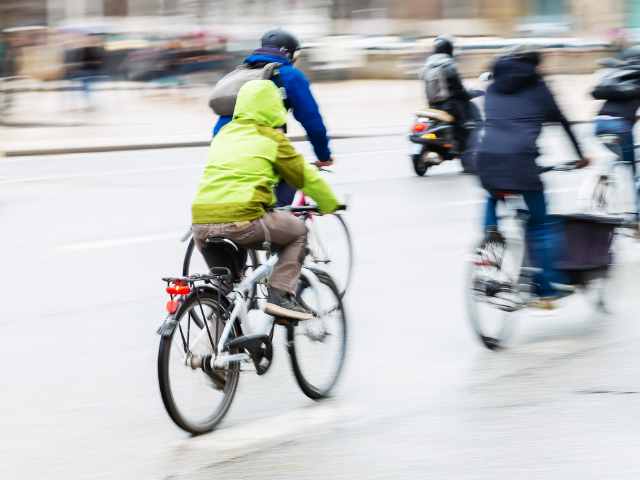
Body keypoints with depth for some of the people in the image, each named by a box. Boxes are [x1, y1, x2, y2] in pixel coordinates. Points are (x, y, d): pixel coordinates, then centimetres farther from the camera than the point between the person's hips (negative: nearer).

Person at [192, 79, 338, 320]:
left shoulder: (224, 134, 22)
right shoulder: (271, 138, 6)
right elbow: (305, 176, 12)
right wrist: (331, 205, 30)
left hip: (201, 222, 5)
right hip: (242, 219, -5)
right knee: (297, 231, 19)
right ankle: (280, 295, 6)